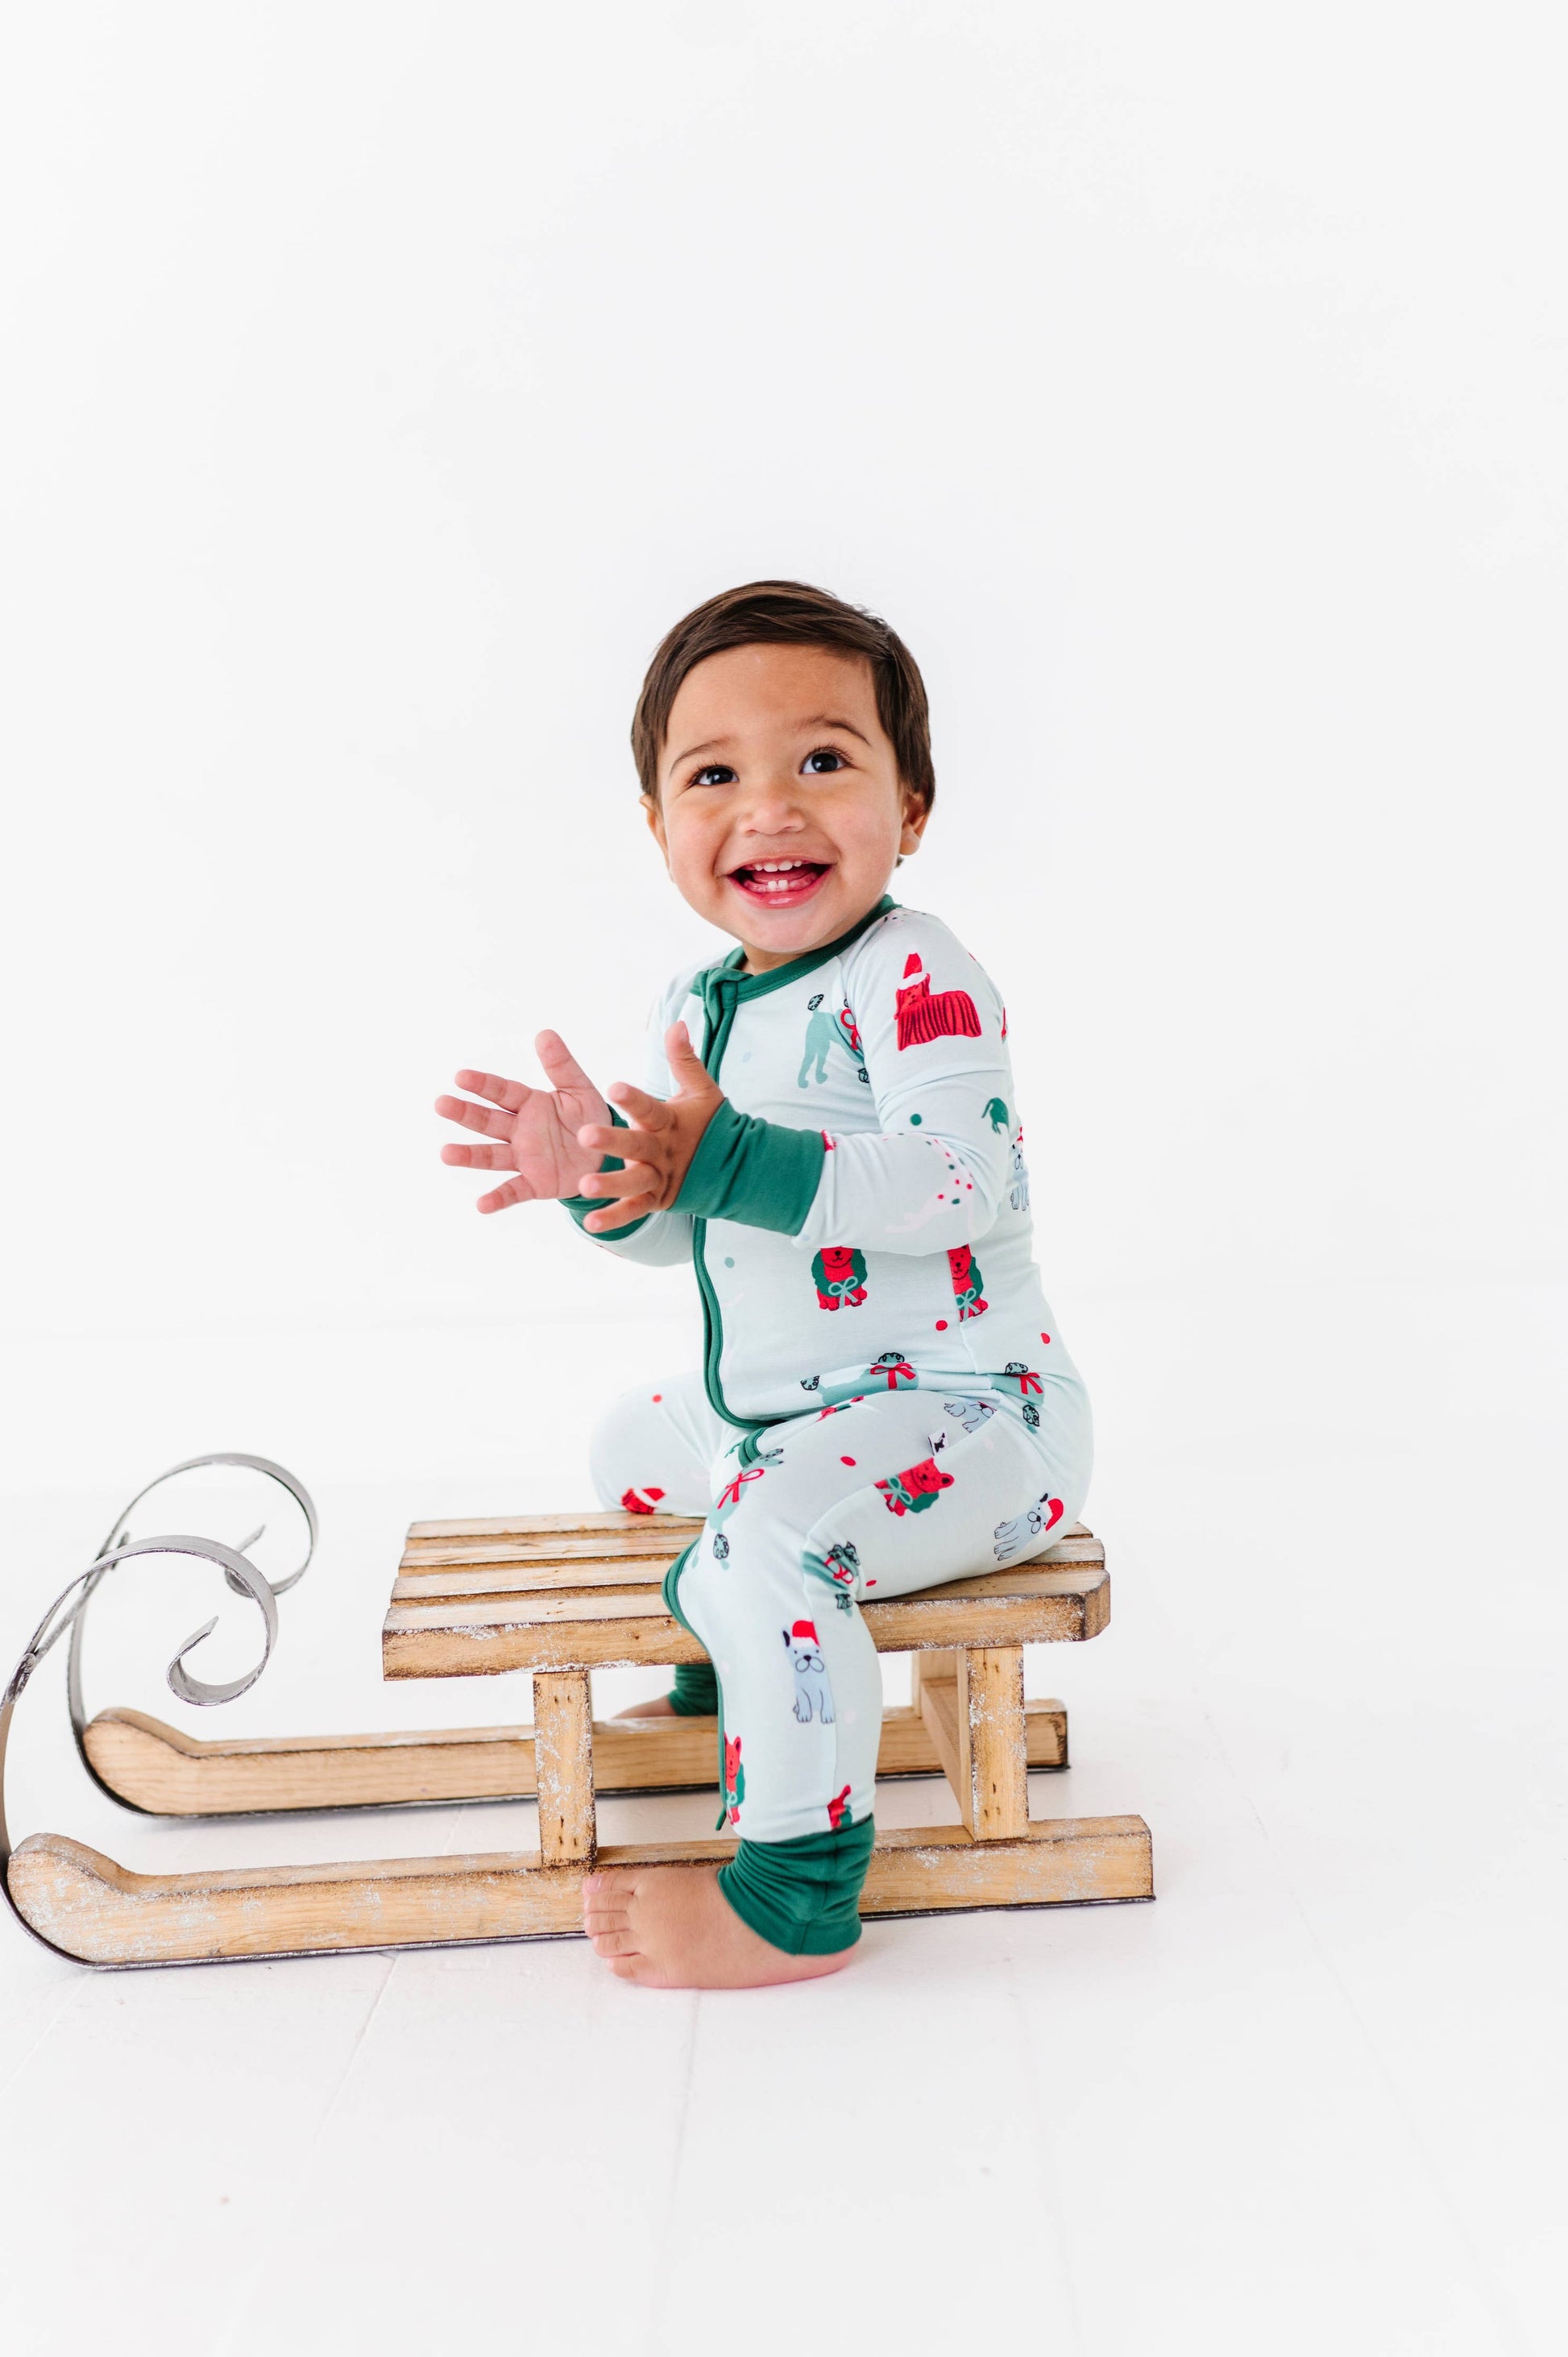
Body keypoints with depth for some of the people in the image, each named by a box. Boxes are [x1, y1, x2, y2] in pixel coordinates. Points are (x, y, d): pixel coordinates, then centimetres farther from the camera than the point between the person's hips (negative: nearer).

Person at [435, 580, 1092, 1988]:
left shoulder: (915, 978, -20)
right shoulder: (696, 1010, 6)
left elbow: (957, 1182, -34)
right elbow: (685, 1227, 12)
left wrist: (723, 1159, -38)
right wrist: (603, 1177, -11)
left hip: (966, 1410, -9)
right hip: (775, 1400, 10)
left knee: (769, 1537, -32)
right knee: (634, 1446, 26)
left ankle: (796, 1896, -15)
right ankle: (721, 1688, 46)